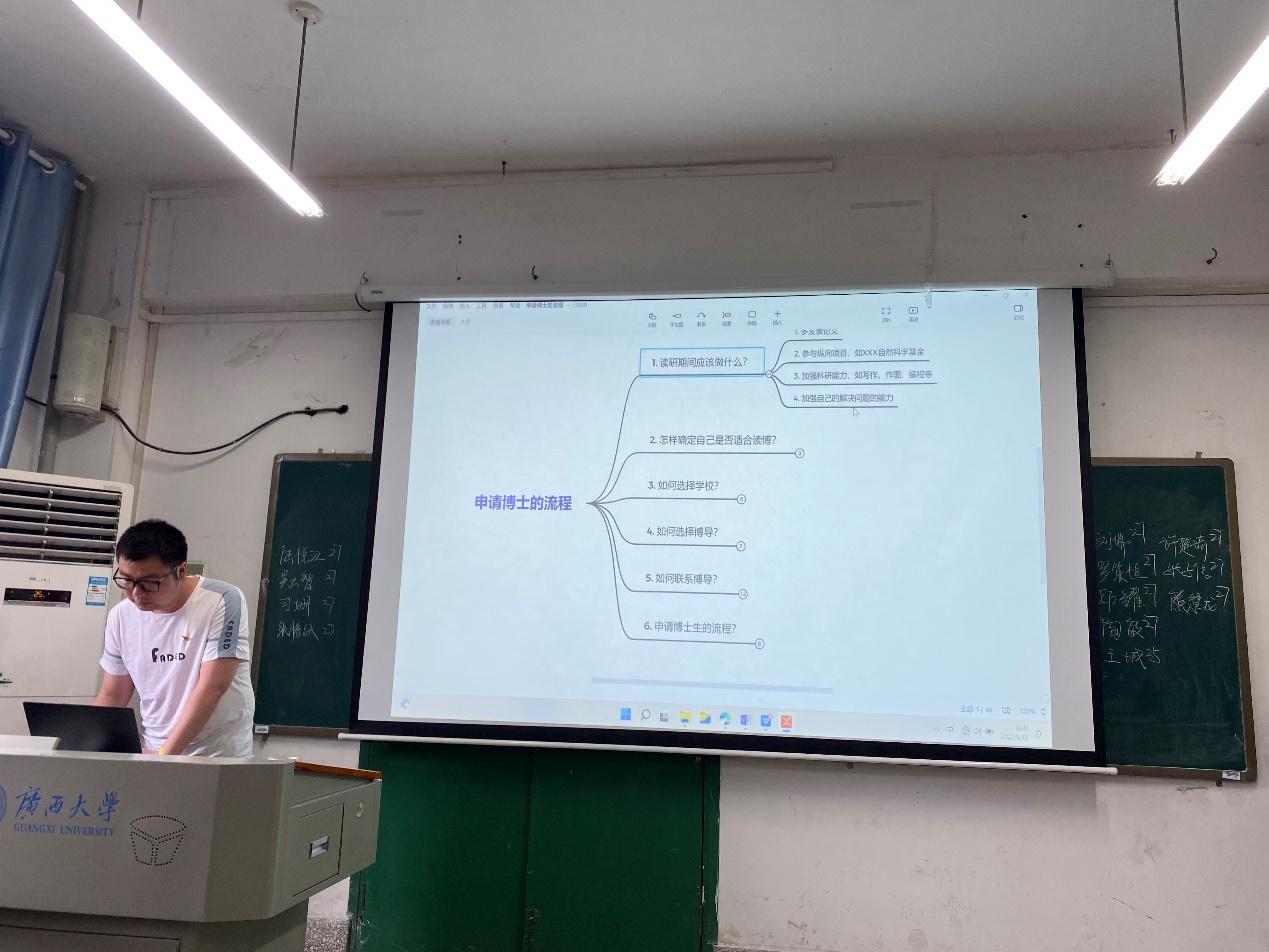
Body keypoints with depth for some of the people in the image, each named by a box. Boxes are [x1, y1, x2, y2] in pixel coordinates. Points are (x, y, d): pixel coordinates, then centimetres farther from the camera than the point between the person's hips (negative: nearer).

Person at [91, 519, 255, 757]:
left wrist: (165, 754, -19)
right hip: (152, 754, 4)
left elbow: (212, 688, -16)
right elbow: (112, 697, 11)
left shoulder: (223, 601, -12)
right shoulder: (121, 616, 3)